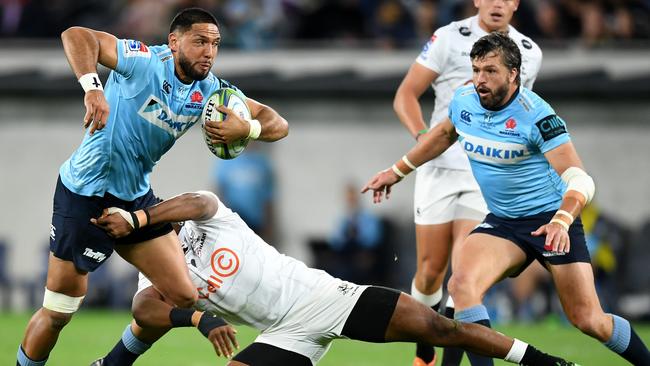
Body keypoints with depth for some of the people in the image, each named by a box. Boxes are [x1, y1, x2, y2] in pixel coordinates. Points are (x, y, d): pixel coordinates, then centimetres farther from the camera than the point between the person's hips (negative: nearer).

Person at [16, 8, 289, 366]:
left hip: (137, 197, 7)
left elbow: (276, 124, -2)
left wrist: (246, 128, -25)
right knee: (57, 313, -3)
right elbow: (75, 35, -32)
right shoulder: (144, 62, -21)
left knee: (184, 297, 2)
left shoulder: (211, 90, -3)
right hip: (84, 193, -6)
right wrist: (93, 88, -48)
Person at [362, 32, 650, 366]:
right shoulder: (463, 101, -5)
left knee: (588, 320, -5)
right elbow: (444, 133, 21)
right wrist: (397, 172, 23)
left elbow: (580, 180, -28)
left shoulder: (535, 114, -22)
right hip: (501, 223, 5)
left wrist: (561, 220, -46)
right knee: (462, 284, -25)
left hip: (550, 218, -5)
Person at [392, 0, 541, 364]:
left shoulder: (530, 54, 8)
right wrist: (422, 135, -21)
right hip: (441, 167, -1)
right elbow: (405, 96, -4)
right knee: (431, 269, 4)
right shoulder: (450, 38, -4)